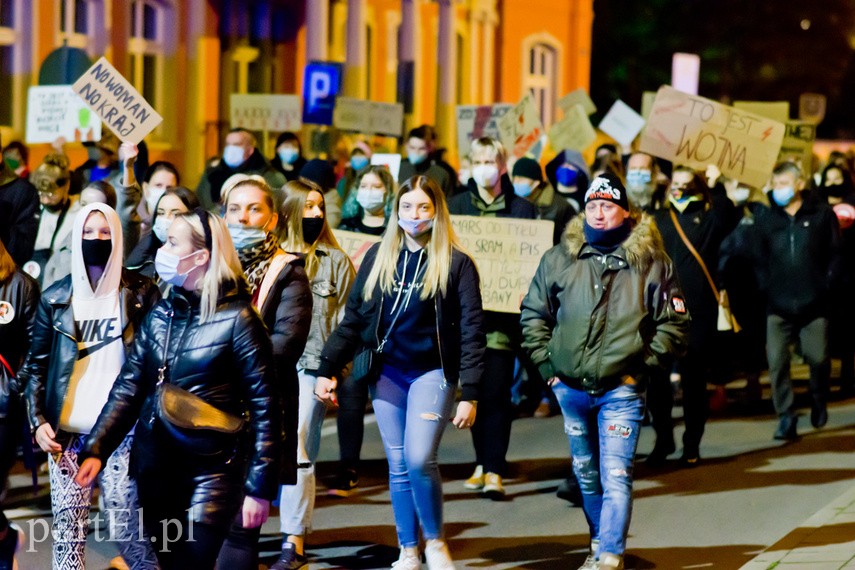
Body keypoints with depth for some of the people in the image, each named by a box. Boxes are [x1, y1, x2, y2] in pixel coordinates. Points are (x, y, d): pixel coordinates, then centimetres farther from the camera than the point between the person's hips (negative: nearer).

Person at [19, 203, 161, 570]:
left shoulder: (140, 294, 2)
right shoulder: (55, 298, 7)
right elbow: (36, 365, 12)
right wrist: (37, 421, 0)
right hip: (67, 434, 3)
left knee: (127, 532, -7)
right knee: (67, 532, 1)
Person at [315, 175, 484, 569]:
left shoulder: (456, 263, -4)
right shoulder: (379, 257, 6)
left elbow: (471, 330, -6)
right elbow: (353, 317, 10)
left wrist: (469, 394, -12)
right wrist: (328, 368, 2)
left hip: (432, 371, -4)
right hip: (387, 373, 4)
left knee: (419, 459, -17)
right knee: (398, 467, 6)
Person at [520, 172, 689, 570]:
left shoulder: (651, 263, -1)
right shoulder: (559, 259, 5)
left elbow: (673, 324, 2)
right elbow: (533, 314, 13)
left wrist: (643, 366, -5)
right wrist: (546, 363, 4)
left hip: (621, 390, -4)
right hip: (570, 388, 4)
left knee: (615, 474, -11)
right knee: (586, 473, 16)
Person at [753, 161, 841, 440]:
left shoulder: (822, 214, 3)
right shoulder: (765, 220, 9)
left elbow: (835, 255, 5)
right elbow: (760, 261, 14)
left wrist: (826, 286, -4)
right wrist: (767, 289, 2)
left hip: (814, 303, -2)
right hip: (779, 305, 2)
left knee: (818, 357, 1)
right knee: (777, 361, -6)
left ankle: (819, 401, 29)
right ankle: (785, 416, 2)